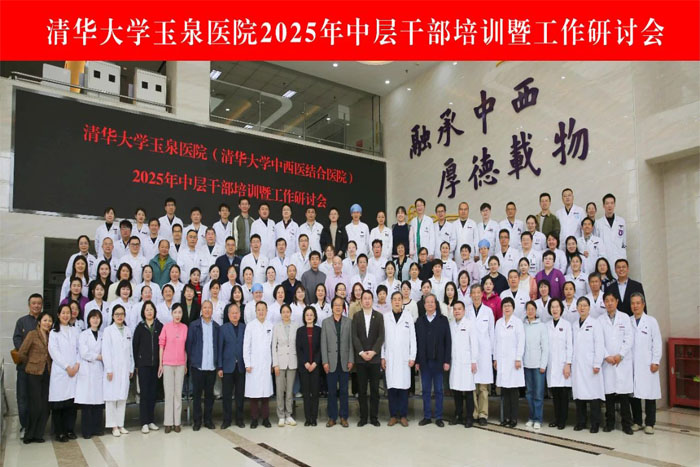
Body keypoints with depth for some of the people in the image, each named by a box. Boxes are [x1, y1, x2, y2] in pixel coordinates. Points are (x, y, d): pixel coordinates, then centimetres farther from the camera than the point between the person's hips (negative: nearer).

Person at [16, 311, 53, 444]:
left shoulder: (50, 336, 10)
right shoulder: (32, 334, -6)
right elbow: (21, 353, -5)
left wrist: (48, 365, 5)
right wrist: (32, 364, 6)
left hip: (46, 374, 5)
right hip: (33, 374, -5)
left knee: (45, 406, 3)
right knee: (36, 405, -6)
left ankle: (38, 435, 16)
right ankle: (28, 434, 13)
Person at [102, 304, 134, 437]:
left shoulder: (128, 330, 10)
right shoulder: (108, 330, -1)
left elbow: (131, 350, 11)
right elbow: (106, 351, -6)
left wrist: (131, 368, 9)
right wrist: (109, 370, -10)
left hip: (125, 368, 4)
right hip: (113, 368, -4)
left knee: (123, 397, 7)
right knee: (111, 397, 0)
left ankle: (120, 424, 14)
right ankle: (113, 426, 7)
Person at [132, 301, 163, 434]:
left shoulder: (160, 326, 5)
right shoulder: (140, 328, 3)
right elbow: (135, 346, 4)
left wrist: (162, 363, -2)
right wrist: (136, 365, 0)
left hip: (156, 364, 1)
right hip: (143, 364, -1)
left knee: (153, 393, 6)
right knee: (144, 393, -1)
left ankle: (151, 420, 16)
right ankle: (144, 422, 4)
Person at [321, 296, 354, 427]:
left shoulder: (349, 322, 6)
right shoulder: (326, 322, 5)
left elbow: (351, 342, 3)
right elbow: (323, 343, 2)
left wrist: (351, 360, -3)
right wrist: (325, 362, -4)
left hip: (344, 361, 0)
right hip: (331, 361, 0)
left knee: (344, 391, 6)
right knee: (332, 391, 4)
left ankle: (343, 417, 15)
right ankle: (332, 417, 14)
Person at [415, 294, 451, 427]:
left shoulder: (443, 320, 1)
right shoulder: (420, 321, 7)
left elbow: (448, 341, -2)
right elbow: (416, 342, 5)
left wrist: (446, 361, -8)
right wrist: (417, 361, 0)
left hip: (438, 361, -2)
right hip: (424, 361, 2)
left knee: (438, 390, 6)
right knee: (426, 390, 8)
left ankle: (438, 417, 14)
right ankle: (427, 416, 16)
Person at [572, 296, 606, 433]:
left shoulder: (595, 323, 0)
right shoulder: (574, 325, 13)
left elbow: (599, 345, -5)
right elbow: (572, 345, 11)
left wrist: (597, 364, -10)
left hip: (590, 365, -4)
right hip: (577, 365, 4)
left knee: (593, 394, -3)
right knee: (579, 393, 5)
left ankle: (595, 424, 7)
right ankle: (580, 422, 15)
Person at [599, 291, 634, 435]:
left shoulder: (625, 317, 7)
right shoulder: (600, 320, 7)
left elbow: (629, 338, 1)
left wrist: (620, 355, -7)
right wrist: (607, 356, -8)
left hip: (623, 361, 0)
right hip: (607, 361, 1)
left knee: (624, 393, 0)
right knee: (608, 392, 2)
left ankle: (626, 424, 8)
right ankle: (609, 423, 11)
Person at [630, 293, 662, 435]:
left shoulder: (651, 321, 4)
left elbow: (657, 342, 1)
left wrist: (655, 362, -4)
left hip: (647, 364, -2)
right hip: (631, 363, 2)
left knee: (649, 394, -1)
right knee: (633, 393, 3)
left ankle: (649, 423, 10)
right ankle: (637, 422, 14)